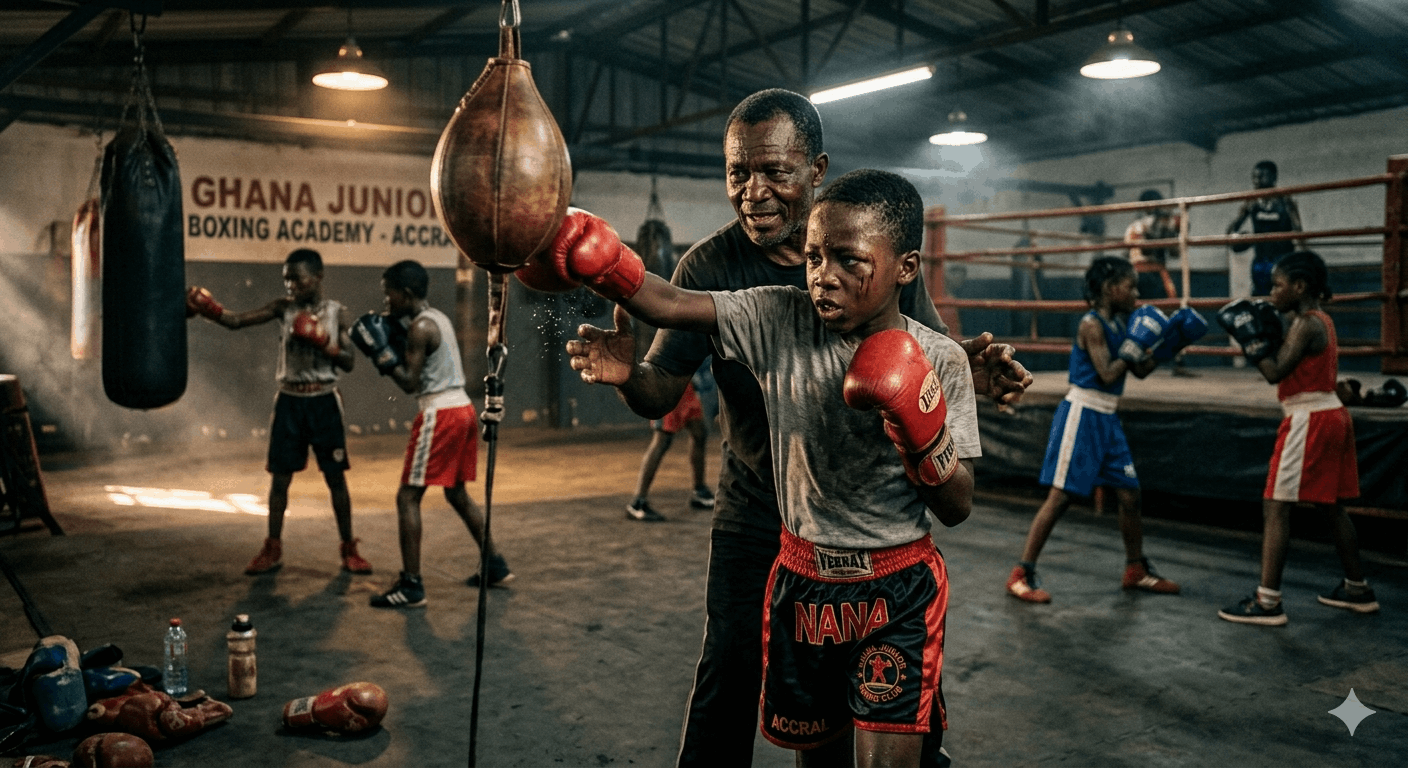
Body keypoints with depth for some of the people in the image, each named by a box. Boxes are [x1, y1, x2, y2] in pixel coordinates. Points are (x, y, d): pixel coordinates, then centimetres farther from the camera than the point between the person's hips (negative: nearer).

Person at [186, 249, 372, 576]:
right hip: (289, 401, 1)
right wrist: (207, 309, -26)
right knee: (280, 477, 6)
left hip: (324, 402, -1)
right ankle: (273, 549, 19)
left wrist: (322, 343, -19)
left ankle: (349, 549, 15)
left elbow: (348, 362, -5)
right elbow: (235, 320, -10)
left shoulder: (336, 312, -2)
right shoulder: (283, 307, 0)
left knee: (336, 477, 4)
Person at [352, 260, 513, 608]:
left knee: (408, 497, -4)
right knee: (456, 493, 21)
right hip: (463, 409, 10)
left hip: (440, 415, -10)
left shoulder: (419, 327, -13)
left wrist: (381, 351, -11)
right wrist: (396, 339, 14)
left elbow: (410, 383, -17)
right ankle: (496, 567, 26)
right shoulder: (440, 318, 15)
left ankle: (411, 585, -5)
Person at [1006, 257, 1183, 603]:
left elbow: (1141, 370, 16)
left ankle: (1136, 570, 28)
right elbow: (1107, 375, -21)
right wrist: (1135, 343, -16)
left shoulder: (1119, 324, 11)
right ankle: (1021, 575, -2)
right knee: (1060, 497, -8)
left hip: (1106, 419, 9)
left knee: (1130, 494, 11)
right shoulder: (1092, 324, -14)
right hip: (1082, 415, -8)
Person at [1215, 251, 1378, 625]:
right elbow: (1292, 363, 16)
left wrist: (1251, 337, -14)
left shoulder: (1306, 325, -15)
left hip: (1309, 420, -10)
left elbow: (1275, 372, -21)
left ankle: (1268, 602, -11)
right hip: (1332, 415, 10)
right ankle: (1357, 589, 30)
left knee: (1275, 506, -10)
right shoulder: (1321, 321, 14)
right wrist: (1267, 333, 8)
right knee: (1331, 506, 20)